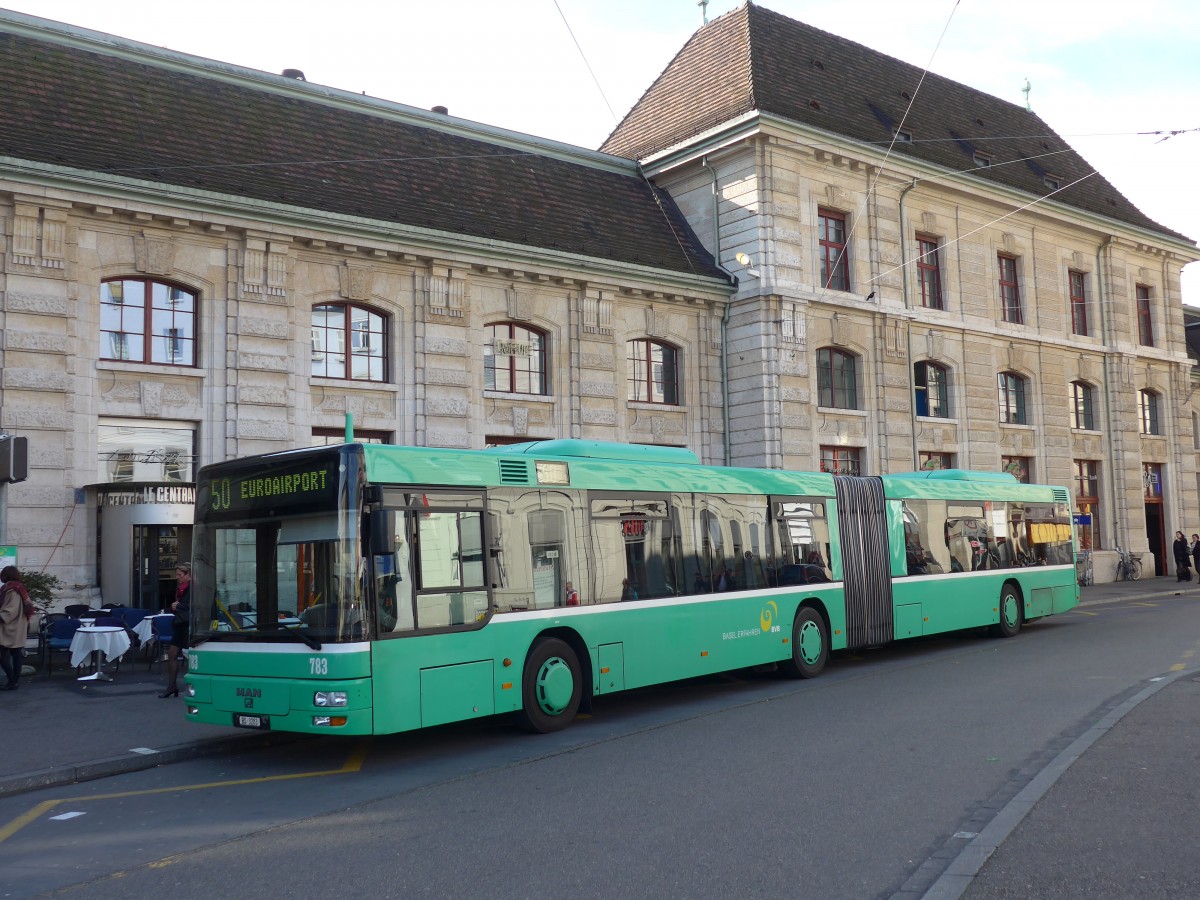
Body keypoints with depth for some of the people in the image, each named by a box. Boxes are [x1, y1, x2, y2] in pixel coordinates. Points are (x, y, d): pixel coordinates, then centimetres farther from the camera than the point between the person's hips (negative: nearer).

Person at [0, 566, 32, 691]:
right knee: (16, 655, 9)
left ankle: (13, 681, -6)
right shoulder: (18, 589, 12)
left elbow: (11, 611, -22)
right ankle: (15, 681, 12)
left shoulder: (12, 591, -15)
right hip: (16, 629, 9)